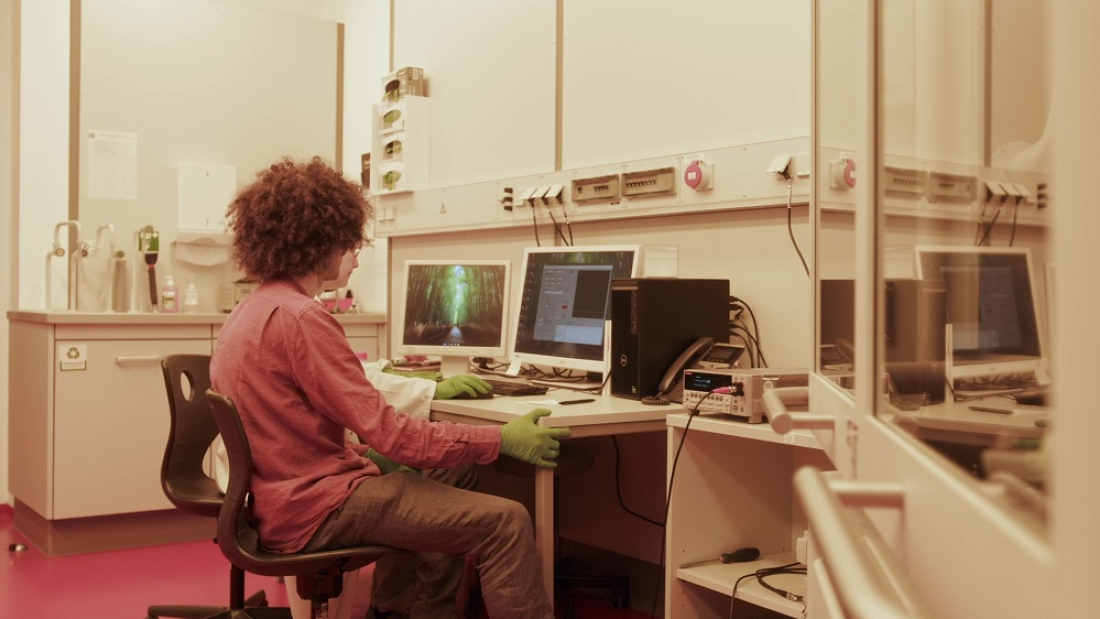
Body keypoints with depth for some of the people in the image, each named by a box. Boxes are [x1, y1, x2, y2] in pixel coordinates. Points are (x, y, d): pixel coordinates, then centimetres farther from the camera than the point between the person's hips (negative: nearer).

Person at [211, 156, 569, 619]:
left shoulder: (249, 311, 10)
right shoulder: (300, 318, -21)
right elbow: (386, 431, -22)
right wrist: (502, 439, -16)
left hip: (280, 491, 11)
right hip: (315, 510, -10)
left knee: (441, 475, 26)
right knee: (506, 522, -13)